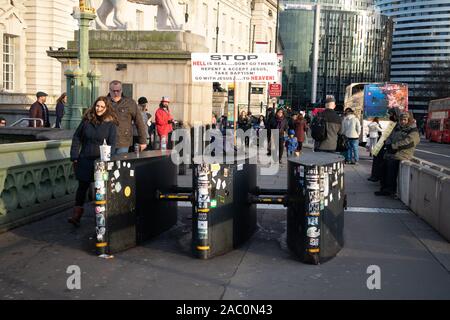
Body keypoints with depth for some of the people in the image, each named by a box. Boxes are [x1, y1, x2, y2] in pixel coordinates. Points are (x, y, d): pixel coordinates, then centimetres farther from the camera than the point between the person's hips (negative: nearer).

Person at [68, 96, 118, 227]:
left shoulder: (111, 124, -3)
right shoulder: (87, 120, 4)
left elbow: (112, 144, -6)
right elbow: (77, 138, 9)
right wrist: (74, 157, 3)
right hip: (85, 160, 2)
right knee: (82, 186, 5)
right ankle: (76, 215, 10)